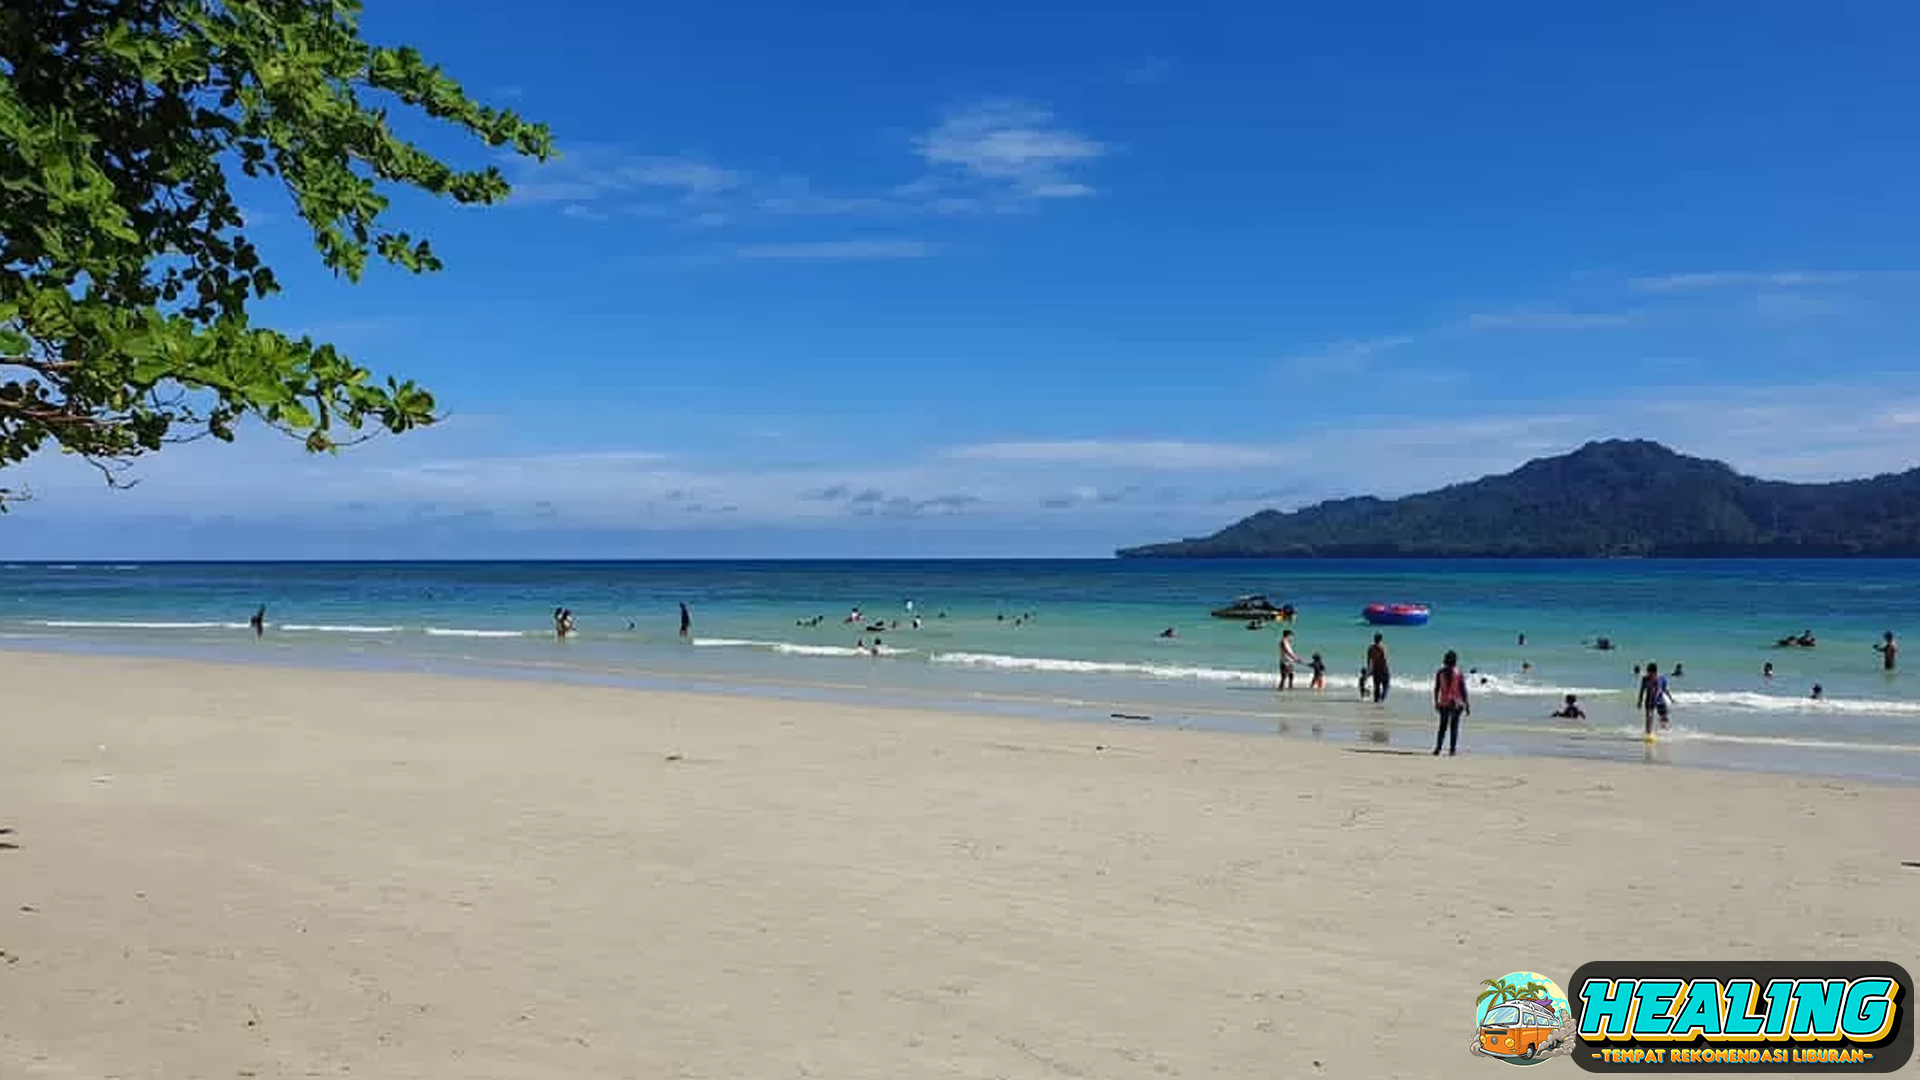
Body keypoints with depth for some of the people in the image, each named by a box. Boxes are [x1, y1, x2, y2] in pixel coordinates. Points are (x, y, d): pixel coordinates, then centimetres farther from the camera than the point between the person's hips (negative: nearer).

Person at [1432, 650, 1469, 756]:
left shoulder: (1440, 672, -2)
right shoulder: (1459, 673, -7)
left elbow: (1436, 689, 2)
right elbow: (1463, 690, -6)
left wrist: (1436, 702, 13)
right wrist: (1467, 704, 0)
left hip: (1443, 703, 2)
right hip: (1456, 703, -2)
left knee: (1443, 726, 10)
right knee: (1454, 727, 5)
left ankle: (1438, 748, 0)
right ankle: (1452, 749, 3)